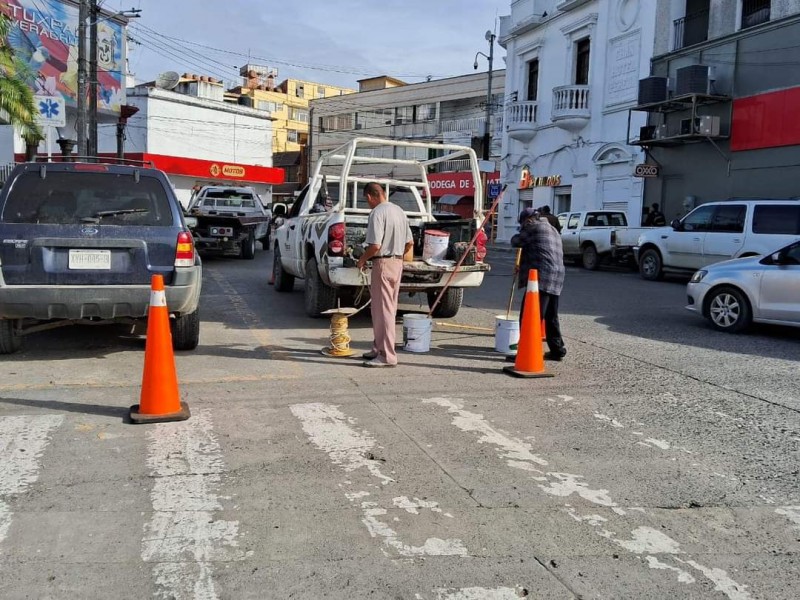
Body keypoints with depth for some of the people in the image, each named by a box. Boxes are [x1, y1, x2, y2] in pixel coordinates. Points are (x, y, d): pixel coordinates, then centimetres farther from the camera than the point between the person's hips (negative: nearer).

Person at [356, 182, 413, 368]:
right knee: (388, 308, 16)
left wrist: (362, 260, -6)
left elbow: (375, 246, -22)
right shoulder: (399, 211, 12)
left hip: (383, 263, -9)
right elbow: (409, 243, 15)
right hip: (398, 262, 9)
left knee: (383, 310, -5)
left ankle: (387, 356, -3)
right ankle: (380, 348, 26)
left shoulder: (377, 213, -15)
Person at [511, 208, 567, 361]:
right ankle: (557, 350, 25)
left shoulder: (535, 228, -5)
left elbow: (516, 241, -1)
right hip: (555, 279, 10)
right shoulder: (552, 230, 25)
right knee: (551, 317, 18)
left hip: (541, 278, -10)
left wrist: (521, 234, 20)